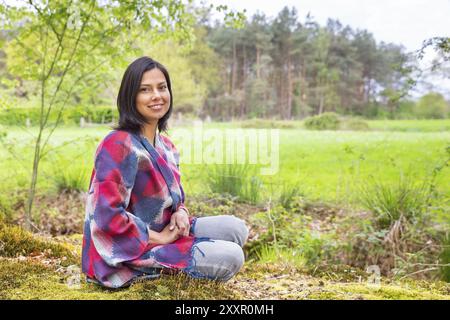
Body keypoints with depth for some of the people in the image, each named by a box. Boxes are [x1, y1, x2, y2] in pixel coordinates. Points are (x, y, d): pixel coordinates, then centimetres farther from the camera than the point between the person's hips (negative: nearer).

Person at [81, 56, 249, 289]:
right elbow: (108, 216, -25)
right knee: (231, 257, -16)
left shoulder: (166, 146, 7)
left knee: (236, 228, 0)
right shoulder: (118, 145, -20)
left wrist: (181, 213, -5)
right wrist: (159, 237, -16)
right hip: (126, 254, -9)